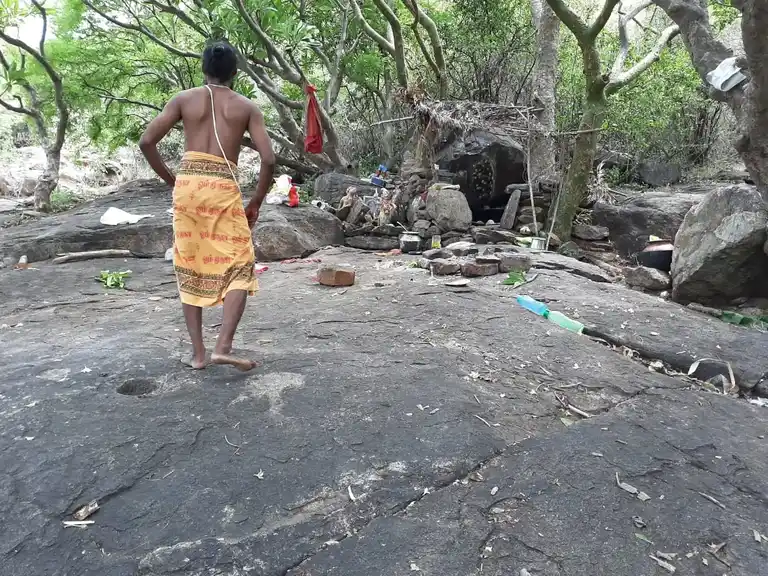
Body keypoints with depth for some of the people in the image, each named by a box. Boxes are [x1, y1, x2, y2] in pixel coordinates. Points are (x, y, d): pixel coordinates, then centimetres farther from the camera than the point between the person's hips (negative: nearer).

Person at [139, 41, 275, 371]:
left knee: (189, 270, 11)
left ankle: (197, 353, 13)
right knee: (239, 268, 6)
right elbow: (268, 159, -2)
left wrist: (169, 179, 15)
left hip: (187, 185, 3)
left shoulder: (184, 99, 12)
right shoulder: (247, 107, 9)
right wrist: (256, 202, 9)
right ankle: (223, 347, -10)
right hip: (223, 188, -2)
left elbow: (146, 142, 3)